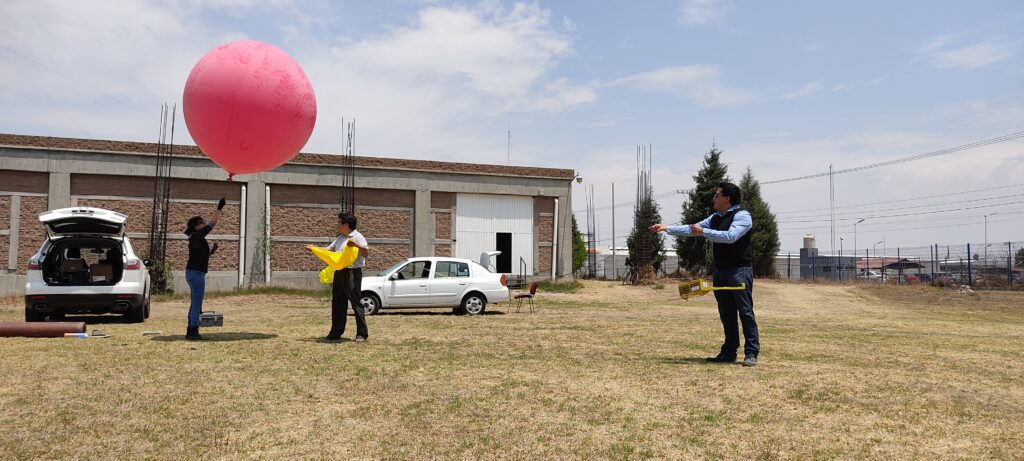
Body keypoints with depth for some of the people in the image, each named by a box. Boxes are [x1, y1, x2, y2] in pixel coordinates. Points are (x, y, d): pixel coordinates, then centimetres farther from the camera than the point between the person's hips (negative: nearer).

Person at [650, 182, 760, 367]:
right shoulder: (716, 217, 16)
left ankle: (751, 353, -3)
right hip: (720, 272, 8)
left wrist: (703, 231, -20)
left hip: (739, 271, -8)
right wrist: (667, 228, 10)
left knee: (745, 312, -6)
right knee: (726, 314, 10)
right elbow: (692, 229, 18)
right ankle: (729, 352, 16)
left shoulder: (742, 215, -9)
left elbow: (730, 236, -24)